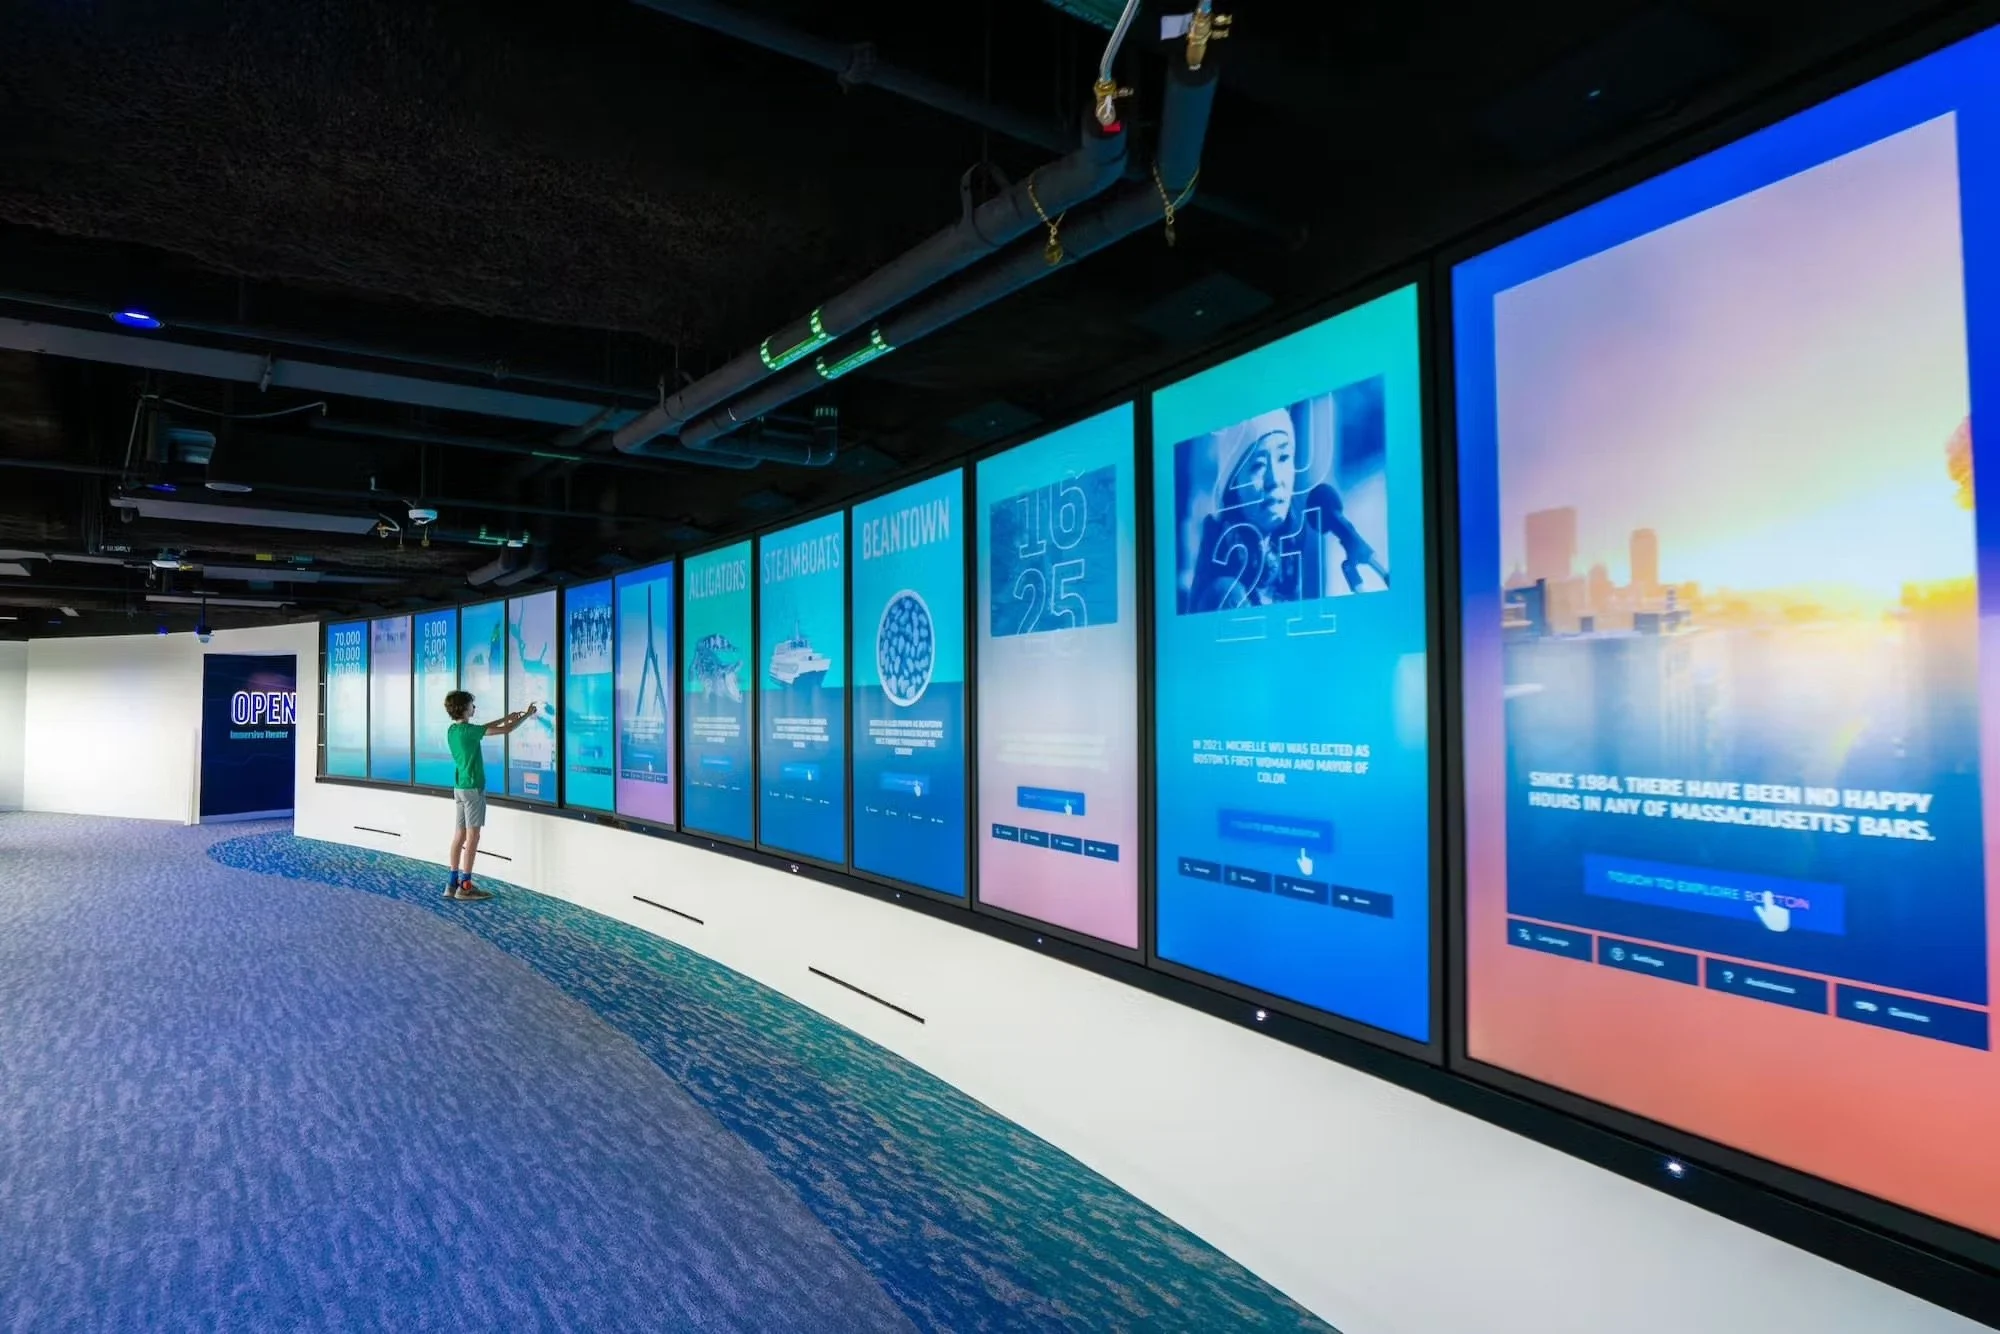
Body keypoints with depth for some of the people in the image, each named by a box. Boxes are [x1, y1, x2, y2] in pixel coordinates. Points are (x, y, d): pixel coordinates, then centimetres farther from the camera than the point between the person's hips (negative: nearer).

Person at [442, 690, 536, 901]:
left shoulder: (452, 730, 8)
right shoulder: (468, 730, -17)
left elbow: (480, 729, 25)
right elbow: (506, 730, -13)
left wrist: (504, 718, 25)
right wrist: (527, 715, 0)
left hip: (459, 788, 9)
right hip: (473, 788, -9)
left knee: (459, 835, 10)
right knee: (472, 836, -5)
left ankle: (453, 883, 12)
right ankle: (465, 886, -3)